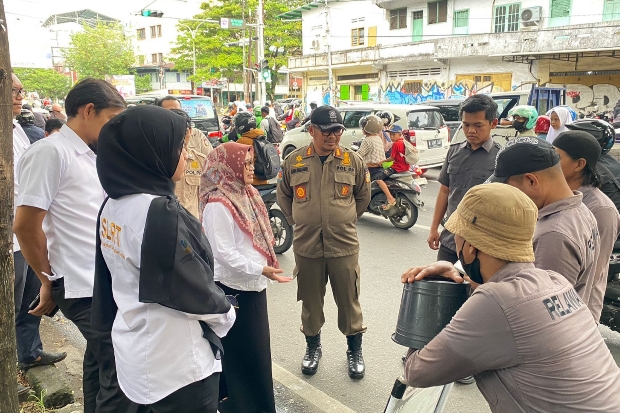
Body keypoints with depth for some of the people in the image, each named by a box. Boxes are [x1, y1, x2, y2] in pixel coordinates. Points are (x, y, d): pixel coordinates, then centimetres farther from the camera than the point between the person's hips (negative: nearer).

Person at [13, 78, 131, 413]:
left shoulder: (89, 155, 13)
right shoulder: (51, 152, -13)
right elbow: (25, 224, -15)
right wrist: (49, 281, -5)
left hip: (103, 282, 9)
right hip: (84, 287, -9)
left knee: (99, 363, 21)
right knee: (119, 375, -4)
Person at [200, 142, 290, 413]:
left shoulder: (246, 194, 7)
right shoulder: (218, 205, -20)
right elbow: (223, 252, -23)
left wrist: (268, 261, 10)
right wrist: (260, 269, -25)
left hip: (253, 284, 9)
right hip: (233, 287, -9)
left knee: (257, 347, 19)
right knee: (241, 351, 5)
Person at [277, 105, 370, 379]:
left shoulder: (353, 161, -1)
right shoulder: (294, 161, -1)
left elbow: (363, 197, 12)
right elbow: (284, 196, 13)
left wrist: (346, 220, 10)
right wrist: (299, 222, 7)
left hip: (344, 245, 0)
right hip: (306, 245, 1)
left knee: (349, 300, 10)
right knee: (310, 300, 15)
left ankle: (355, 350, 30)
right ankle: (313, 347, 36)